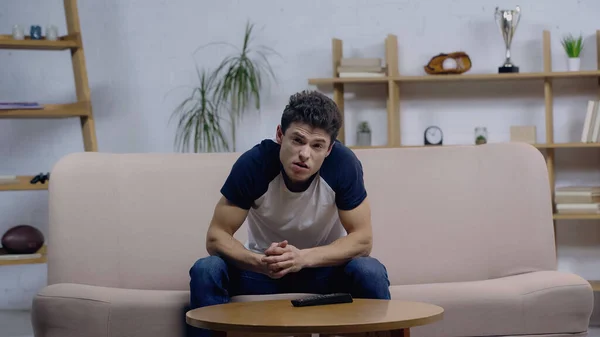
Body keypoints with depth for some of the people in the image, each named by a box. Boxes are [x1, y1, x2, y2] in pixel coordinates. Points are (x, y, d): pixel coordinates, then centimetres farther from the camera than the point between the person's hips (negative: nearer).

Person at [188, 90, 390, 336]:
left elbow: (362, 239, -19)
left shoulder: (343, 163, -24)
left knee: (371, 272, -29)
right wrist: (261, 261, -39)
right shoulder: (254, 163, -25)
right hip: (265, 266, 0)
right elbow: (216, 237, -20)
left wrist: (303, 257, -35)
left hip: (325, 266, 0)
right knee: (205, 271, -26)